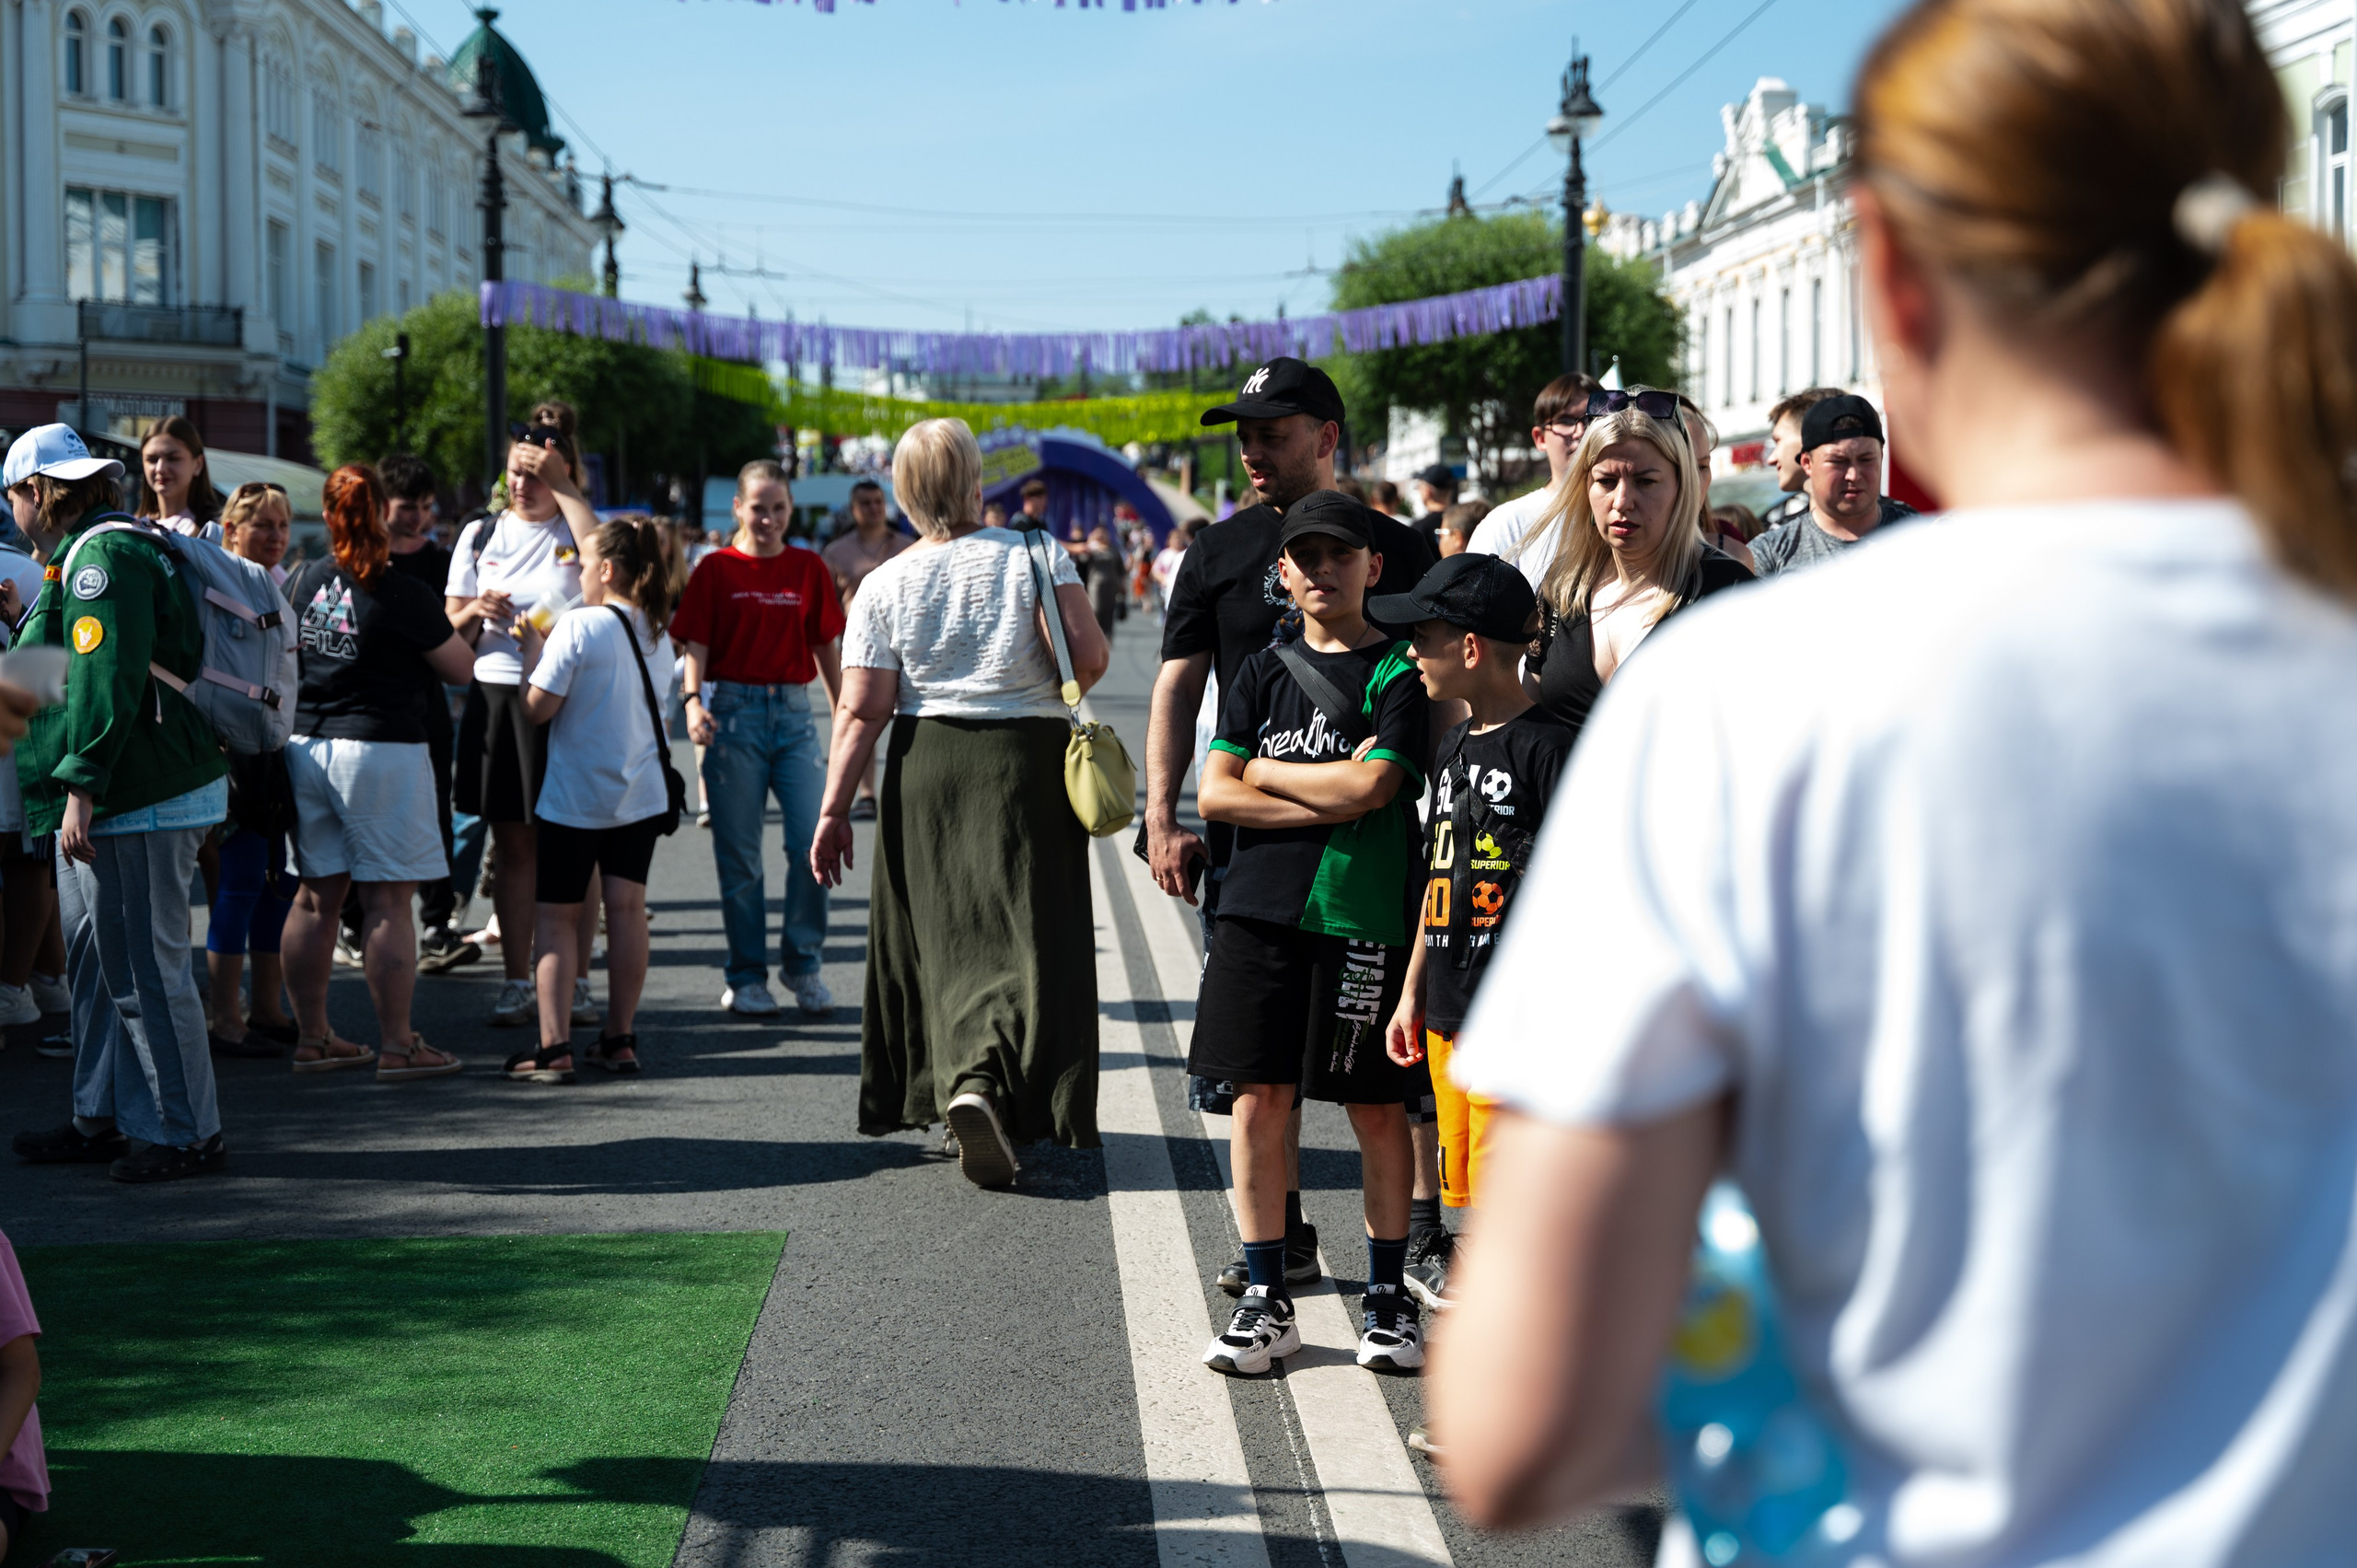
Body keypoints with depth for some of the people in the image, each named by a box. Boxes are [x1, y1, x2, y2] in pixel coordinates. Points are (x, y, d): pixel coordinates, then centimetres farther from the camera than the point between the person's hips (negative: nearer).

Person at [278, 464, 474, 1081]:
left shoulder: (300, 583, 4)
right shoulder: (402, 594, -11)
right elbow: (462, 667, -2)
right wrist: (455, 626, 17)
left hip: (305, 746, 6)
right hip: (382, 748, -6)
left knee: (316, 896, 11)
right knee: (387, 902, -2)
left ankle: (312, 1036, 16)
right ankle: (397, 1045, 1)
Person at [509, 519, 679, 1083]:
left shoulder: (577, 627, -15)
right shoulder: (656, 633, 6)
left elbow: (537, 707, -16)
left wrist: (532, 646, -2)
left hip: (573, 798, -5)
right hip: (641, 795, 5)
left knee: (558, 917, 1)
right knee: (627, 910, 8)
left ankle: (554, 1047, -4)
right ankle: (620, 1038, 12)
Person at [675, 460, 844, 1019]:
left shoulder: (808, 569, 9)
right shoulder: (716, 569, 2)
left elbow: (827, 648, 12)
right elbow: (696, 644, -2)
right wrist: (694, 701, -18)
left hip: (794, 711, 2)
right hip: (734, 712, -2)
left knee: (815, 840, -8)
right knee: (739, 853, 3)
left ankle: (803, 964, 8)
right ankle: (746, 977, 13)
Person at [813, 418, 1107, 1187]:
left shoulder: (885, 584, -1)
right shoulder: (1036, 555, -3)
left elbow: (862, 710, -5)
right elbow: (1089, 657, -12)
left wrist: (834, 810, -1)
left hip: (927, 767, 2)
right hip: (1028, 760, -2)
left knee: (947, 934, 11)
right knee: (1029, 936, 0)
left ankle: (961, 1077, 1)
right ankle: (986, 1080, -19)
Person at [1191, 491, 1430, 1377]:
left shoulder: (1398, 671, 1)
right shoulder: (1262, 673, 13)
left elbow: (1371, 784, -12)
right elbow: (1215, 793, 3)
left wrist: (1267, 770, 1)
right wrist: (1327, 803, -8)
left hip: (1362, 914, -3)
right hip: (1259, 906, 3)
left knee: (1377, 1108, 3)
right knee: (1259, 1099, 2)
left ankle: (1388, 1298, 15)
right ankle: (1265, 1301, 11)